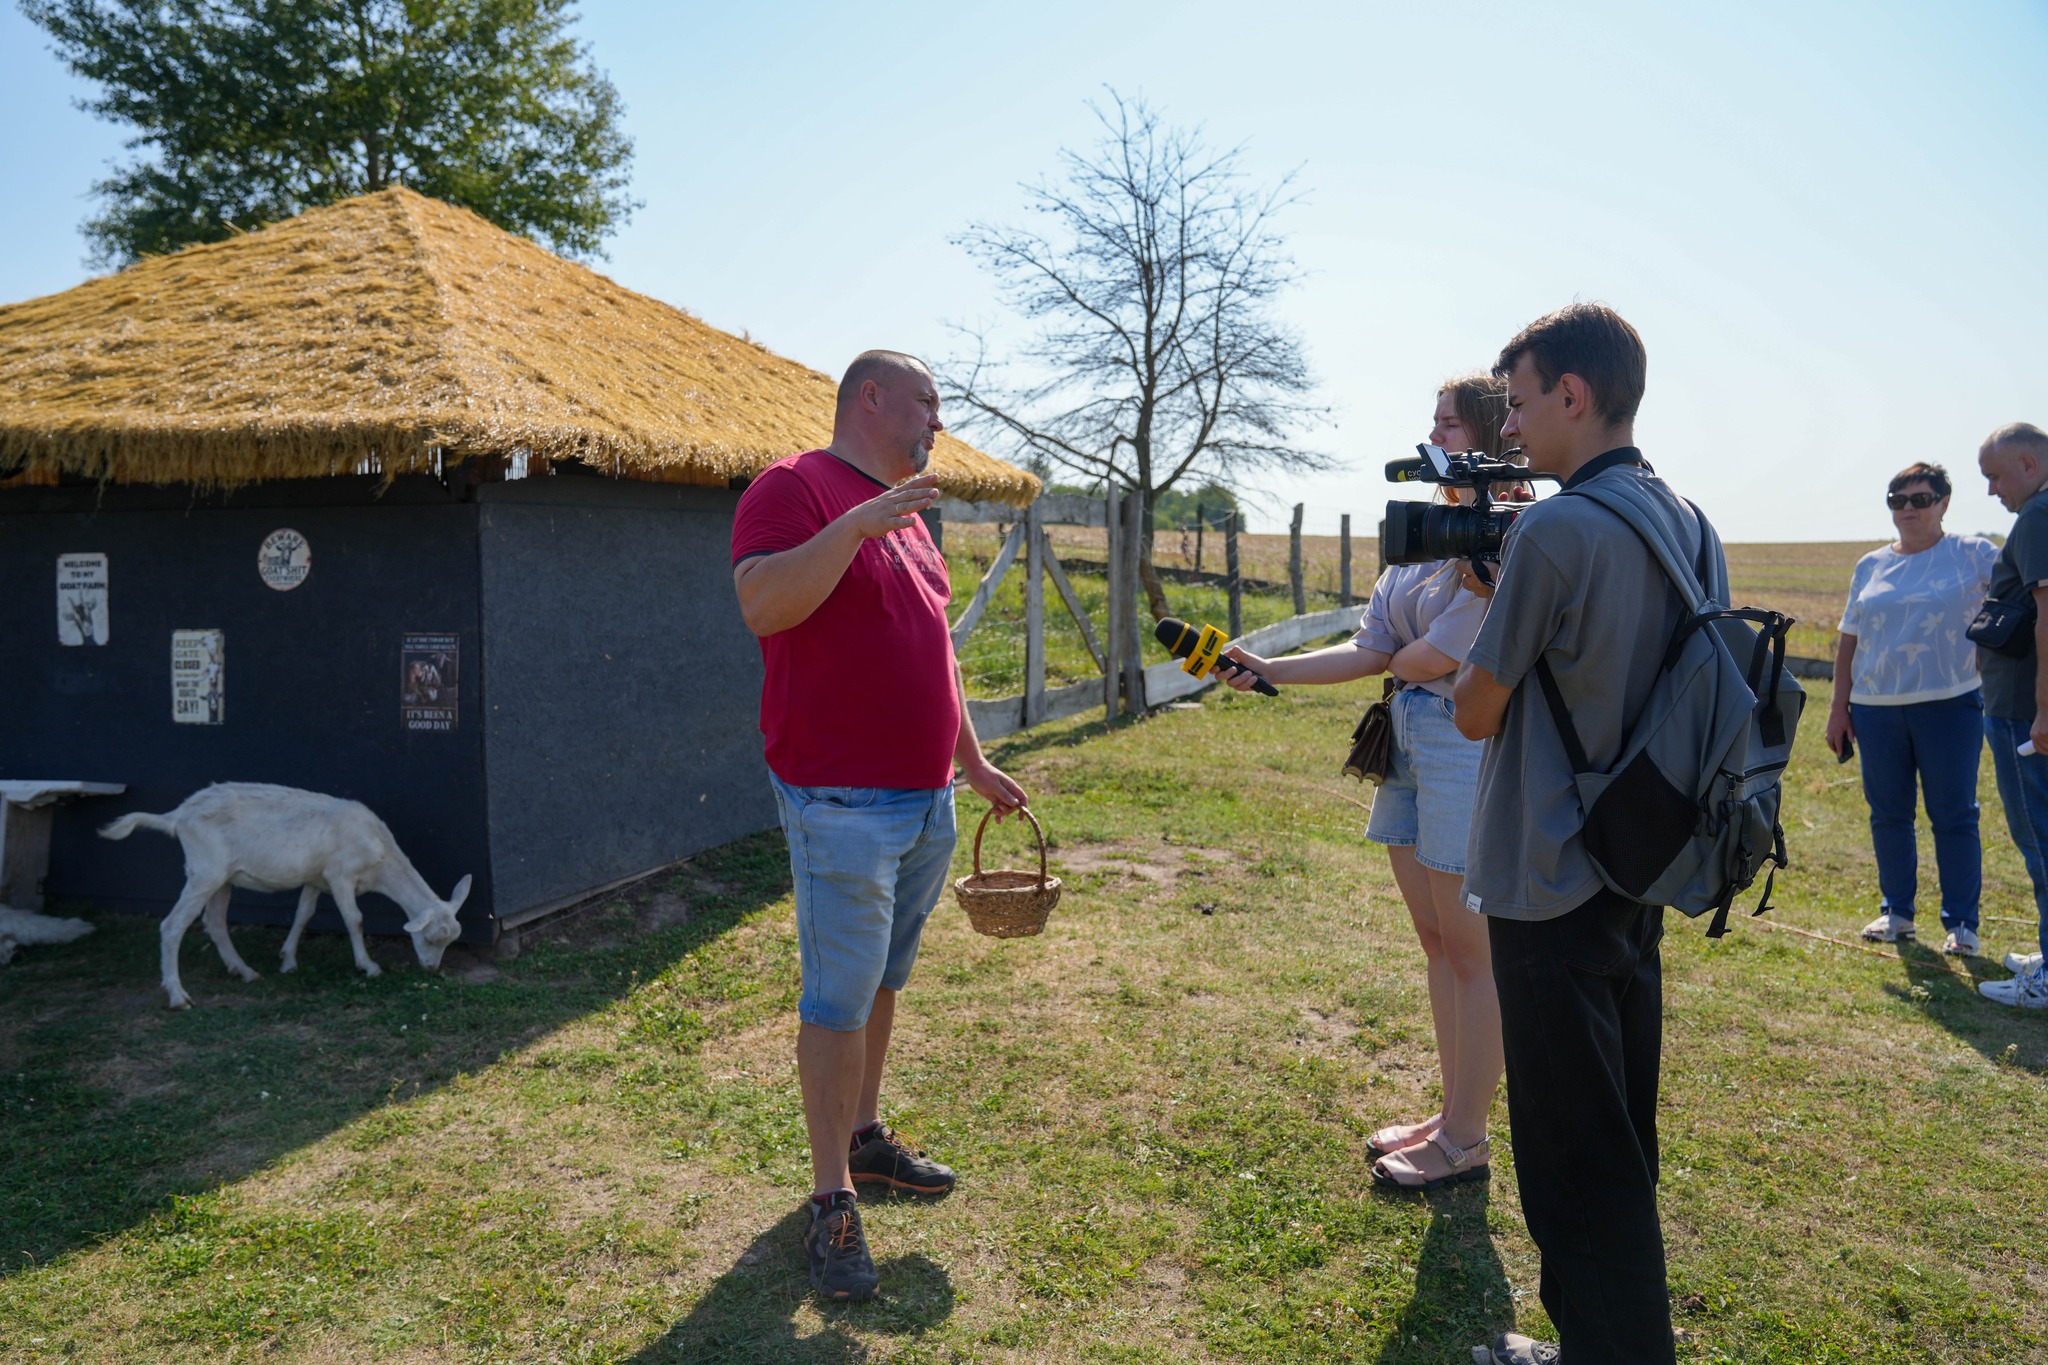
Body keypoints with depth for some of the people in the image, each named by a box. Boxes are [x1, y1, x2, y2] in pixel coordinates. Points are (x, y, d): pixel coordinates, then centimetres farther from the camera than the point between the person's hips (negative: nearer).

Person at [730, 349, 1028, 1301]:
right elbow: (761, 605, -25)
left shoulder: (904, 512, 18)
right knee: (838, 999, -2)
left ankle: (865, 1137, 33)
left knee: (882, 982, 18)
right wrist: (857, 524, -30)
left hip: (926, 801, 8)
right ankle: (832, 1201, 10)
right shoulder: (794, 488, -8)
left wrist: (974, 764, 24)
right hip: (844, 804, -8)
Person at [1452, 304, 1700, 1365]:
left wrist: (1490, 600, 3)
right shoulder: (1691, 526, 7)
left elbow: (1476, 711, -13)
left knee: (1572, 1158, 5)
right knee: (1622, 1139, 21)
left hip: (1551, 887, -9)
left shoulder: (1554, 531, -19)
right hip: (1642, 877, 9)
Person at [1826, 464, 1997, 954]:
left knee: (1954, 817, 1)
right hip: (1876, 708, 4)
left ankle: (1962, 923, 12)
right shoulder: (1871, 566, 11)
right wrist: (1839, 705, 11)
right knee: (1887, 815, 10)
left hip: (1948, 706, -4)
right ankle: (1896, 912, 23)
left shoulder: (1971, 554, 2)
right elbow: (1849, 639, 13)